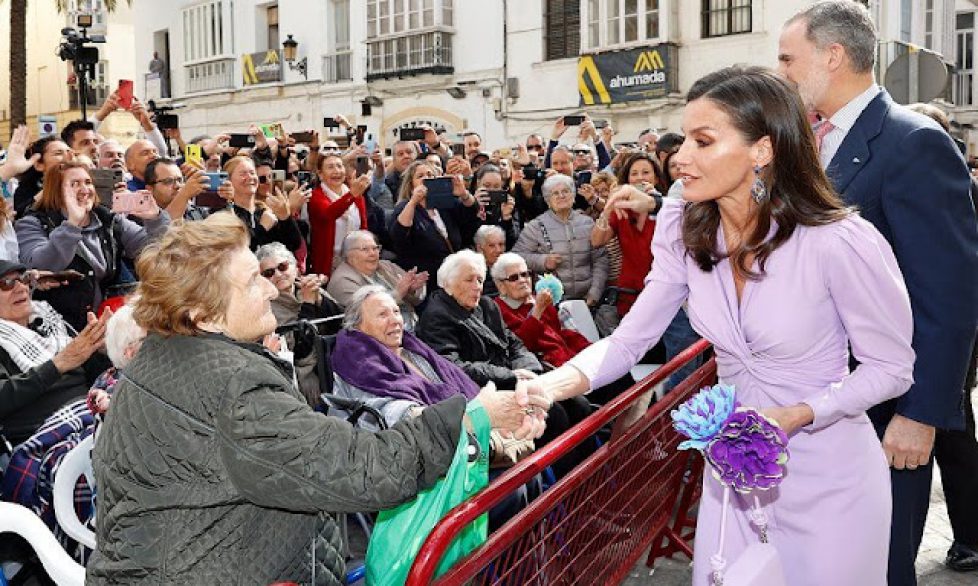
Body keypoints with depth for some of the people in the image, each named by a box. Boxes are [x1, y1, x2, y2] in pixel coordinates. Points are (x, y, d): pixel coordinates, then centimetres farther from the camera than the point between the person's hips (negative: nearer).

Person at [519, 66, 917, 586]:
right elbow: (629, 339, -9)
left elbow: (890, 367, -13)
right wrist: (563, 381, -27)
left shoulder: (840, 242, -23)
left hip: (828, 474, -4)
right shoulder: (684, 232, -9)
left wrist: (795, 415, -25)